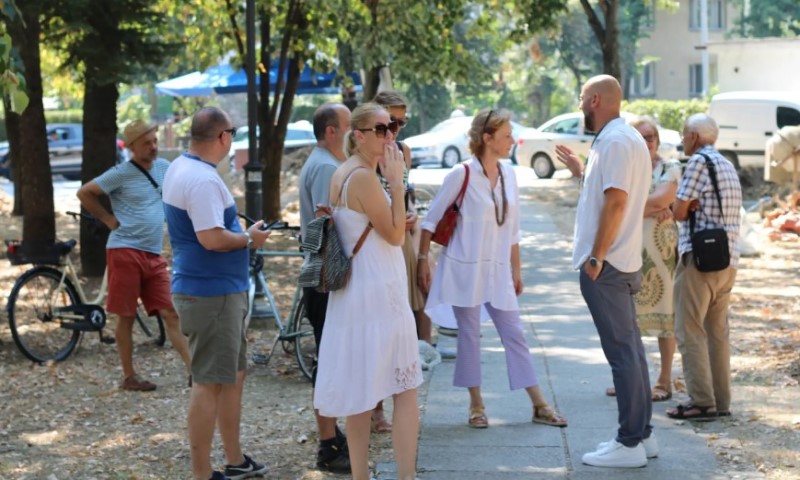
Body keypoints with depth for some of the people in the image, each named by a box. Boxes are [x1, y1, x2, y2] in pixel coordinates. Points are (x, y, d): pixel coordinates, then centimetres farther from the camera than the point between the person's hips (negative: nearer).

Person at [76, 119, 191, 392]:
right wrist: (109, 220, -3)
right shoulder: (121, 173, -7)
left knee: (170, 313, 0)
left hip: (155, 255, 5)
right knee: (126, 317, 2)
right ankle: (129, 377, 10)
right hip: (125, 251, -5)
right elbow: (84, 194, -3)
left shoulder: (164, 168, 9)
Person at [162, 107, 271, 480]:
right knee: (209, 382, -4)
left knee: (233, 375, 19)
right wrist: (250, 239, -12)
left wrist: (241, 231, 16)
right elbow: (212, 238, -28)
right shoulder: (202, 179, -21)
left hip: (221, 291, 11)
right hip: (212, 294, -11)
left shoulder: (180, 168, 11)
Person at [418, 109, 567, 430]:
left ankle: (539, 406, 8)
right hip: (465, 268, -5)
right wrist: (422, 260, -7)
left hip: (498, 270, 5)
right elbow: (431, 219, -4)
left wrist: (516, 270, 15)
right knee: (469, 335, 3)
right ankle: (476, 406, 14)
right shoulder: (462, 175, -10)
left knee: (514, 334, 5)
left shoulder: (509, 175, 6)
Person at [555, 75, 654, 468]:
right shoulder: (623, 138, 16)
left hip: (606, 265, -11)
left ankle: (630, 444, -3)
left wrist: (596, 257, -21)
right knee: (629, 348, 14)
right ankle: (641, 434, 21)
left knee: (622, 351, -7)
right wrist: (581, 171, 27)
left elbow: (616, 202, -23)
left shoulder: (616, 141, -16)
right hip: (621, 264, 11)